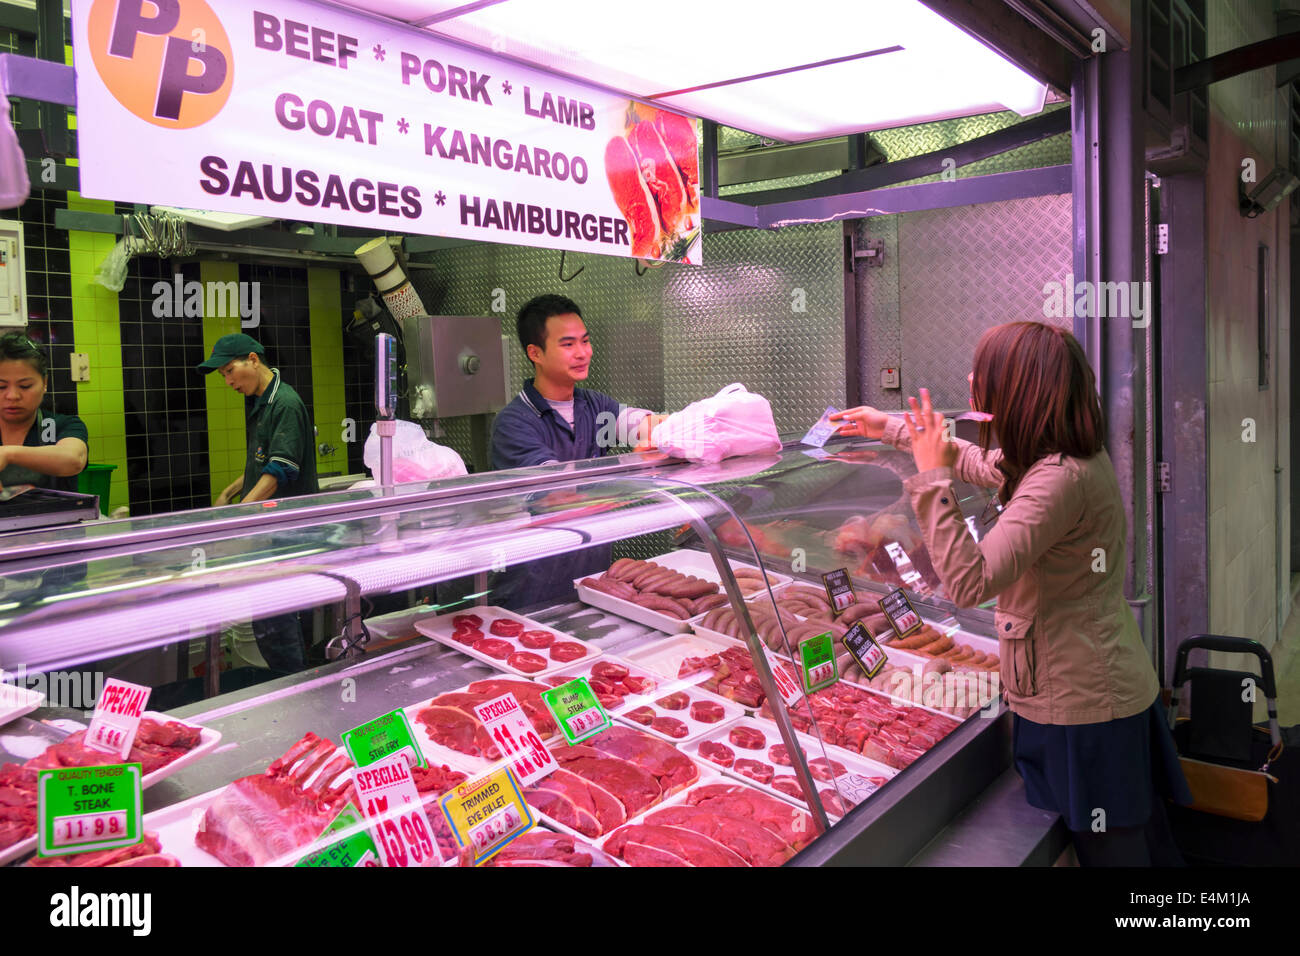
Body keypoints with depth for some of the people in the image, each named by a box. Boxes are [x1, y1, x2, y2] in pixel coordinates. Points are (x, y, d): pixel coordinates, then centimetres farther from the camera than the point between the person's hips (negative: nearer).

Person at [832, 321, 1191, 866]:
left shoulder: (1060, 479, -26)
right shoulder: (1074, 457, 5)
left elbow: (969, 583, -32)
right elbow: (980, 464, 25)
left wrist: (933, 477, -25)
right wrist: (891, 428, 29)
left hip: (1084, 706, -10)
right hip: (1118, 692, 10)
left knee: (1111, 852, 6)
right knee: (1146, 844, 21)